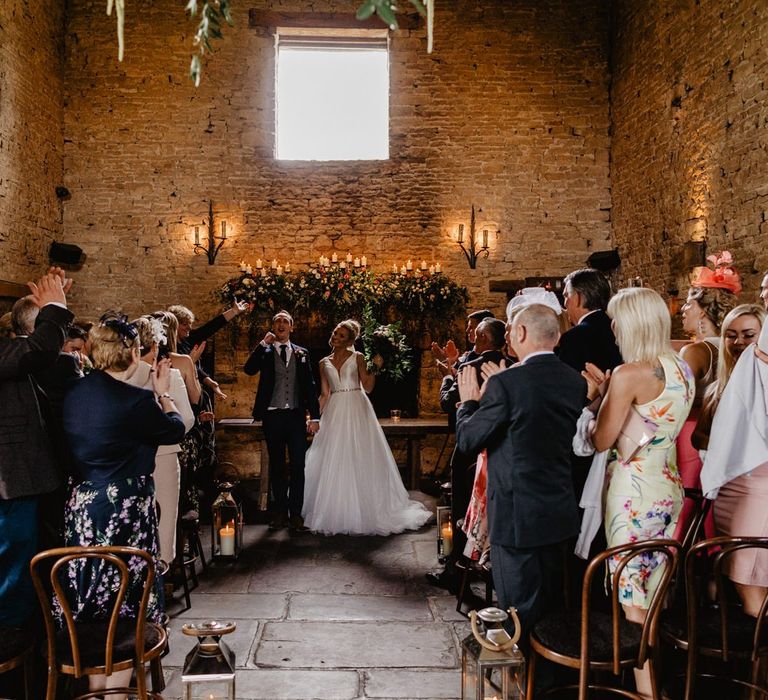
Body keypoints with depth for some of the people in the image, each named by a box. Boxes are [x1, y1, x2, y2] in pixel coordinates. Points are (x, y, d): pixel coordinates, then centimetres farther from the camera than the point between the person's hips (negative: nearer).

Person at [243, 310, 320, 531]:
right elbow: (249, 369, -14)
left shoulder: (301, 353, 10)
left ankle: (295, 513, 7)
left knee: (298, 466, -1)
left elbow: (310, 386, 7)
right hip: (273, 416, -1)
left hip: (296, 416, 1)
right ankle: (279, 512, 17)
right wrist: (264, 343, -14)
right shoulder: (265, 352, 5)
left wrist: (315, 416, 0)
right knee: (276, 466, 8)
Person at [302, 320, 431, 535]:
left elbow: (367, 387, -1)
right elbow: (324, 394, 11)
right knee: (333, 461, 2)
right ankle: (336, 513, 12)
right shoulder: (324, 363, 11)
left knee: (360, 460, -2)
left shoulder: (357, 357, 3)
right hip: (334, 413, 3)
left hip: (356, 412, -3)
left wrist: (374, 369, -14)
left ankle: (363, 510, 9)